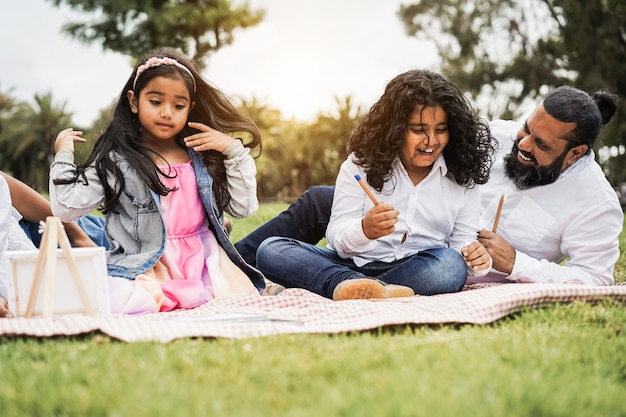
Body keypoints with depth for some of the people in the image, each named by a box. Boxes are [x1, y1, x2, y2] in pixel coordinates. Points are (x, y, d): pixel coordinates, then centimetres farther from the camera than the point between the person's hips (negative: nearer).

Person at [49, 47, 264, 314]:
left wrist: (233, 150, 2)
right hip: (143, 268, -3)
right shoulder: (116, 160, 1)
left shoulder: (203, 156, 11)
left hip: (201, 262, 4)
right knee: (114, 300, -35)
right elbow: (67, 208, -2)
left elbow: (243, 208, 9)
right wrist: (63, 155, 0)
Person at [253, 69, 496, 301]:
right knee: (270, 250, -22)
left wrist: (475, 257, -18)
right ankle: (375, 290, -43)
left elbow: (462, 241, 7)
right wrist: (364, 230, -29)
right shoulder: (362, 164, 2)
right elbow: (336, 237, -5)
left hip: (419, 271, 0)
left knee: (452, 265, -34)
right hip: (354, 265, 1)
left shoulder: (461, 179, 6)